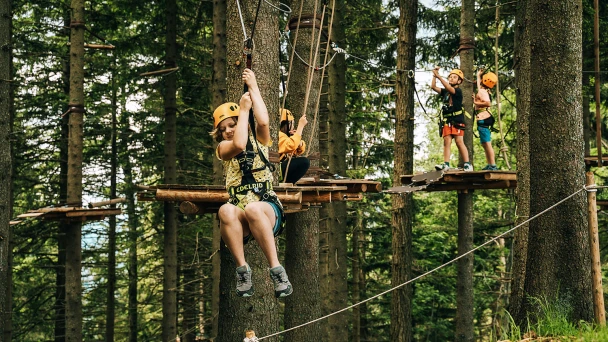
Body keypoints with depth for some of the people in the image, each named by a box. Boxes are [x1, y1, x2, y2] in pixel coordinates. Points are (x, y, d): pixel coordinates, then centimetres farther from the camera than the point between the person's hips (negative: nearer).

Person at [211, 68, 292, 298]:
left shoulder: (259, 141, 17)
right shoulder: (222, 148, 15)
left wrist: (254, 89, 3)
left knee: (252, 208, -37)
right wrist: (243, 108, 0)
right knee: (226, 210, -36)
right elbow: (239, 144, -10)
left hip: (268, 211, 0)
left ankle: (277, 271, -36)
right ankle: (242, 270, -30)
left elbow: (263, 121, -7)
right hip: (241, 222, 0)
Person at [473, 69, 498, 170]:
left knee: (487, 143, -12)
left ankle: (493, 165, -16)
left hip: (483, 119, -10)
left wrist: (476, 102, -17)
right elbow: (479, 86, 43)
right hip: (484, 119, 10)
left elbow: (488, 103, -29)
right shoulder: (484, 91, 17)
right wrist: (478, 75, 53)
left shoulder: (482, 91, -12)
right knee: (485, 144, 13)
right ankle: (489, 165, 16)